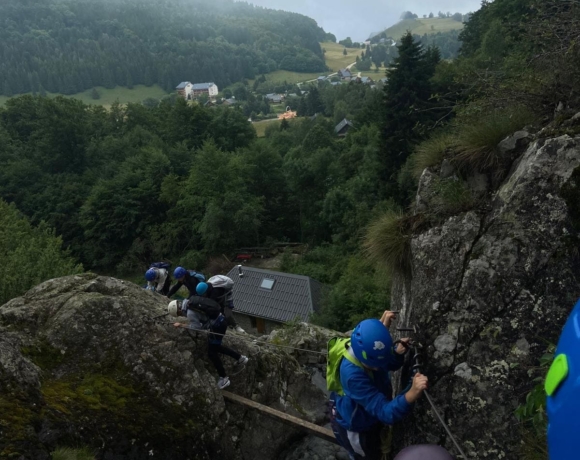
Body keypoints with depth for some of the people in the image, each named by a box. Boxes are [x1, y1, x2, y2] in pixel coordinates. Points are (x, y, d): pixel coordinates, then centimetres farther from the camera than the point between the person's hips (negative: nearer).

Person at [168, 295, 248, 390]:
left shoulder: (190, 313, -21)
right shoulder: (189, 301, 6)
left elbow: (197, 327, -14)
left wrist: (181, 325, -4)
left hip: (217, 325, -9)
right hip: (220, 320, 10)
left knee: (211, 353, 3)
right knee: (215, 347, 24)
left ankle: (224, 378, 12)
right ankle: (240, 357, 30)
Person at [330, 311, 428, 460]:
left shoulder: (367, 350, -23)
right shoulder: (353, 374, -45)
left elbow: (392, 365, -3)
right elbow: (385, 413, -46)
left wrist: (398, 352, -26)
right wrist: (412, 394, -62)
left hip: (368, 417, 7)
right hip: (354, 427, -7)